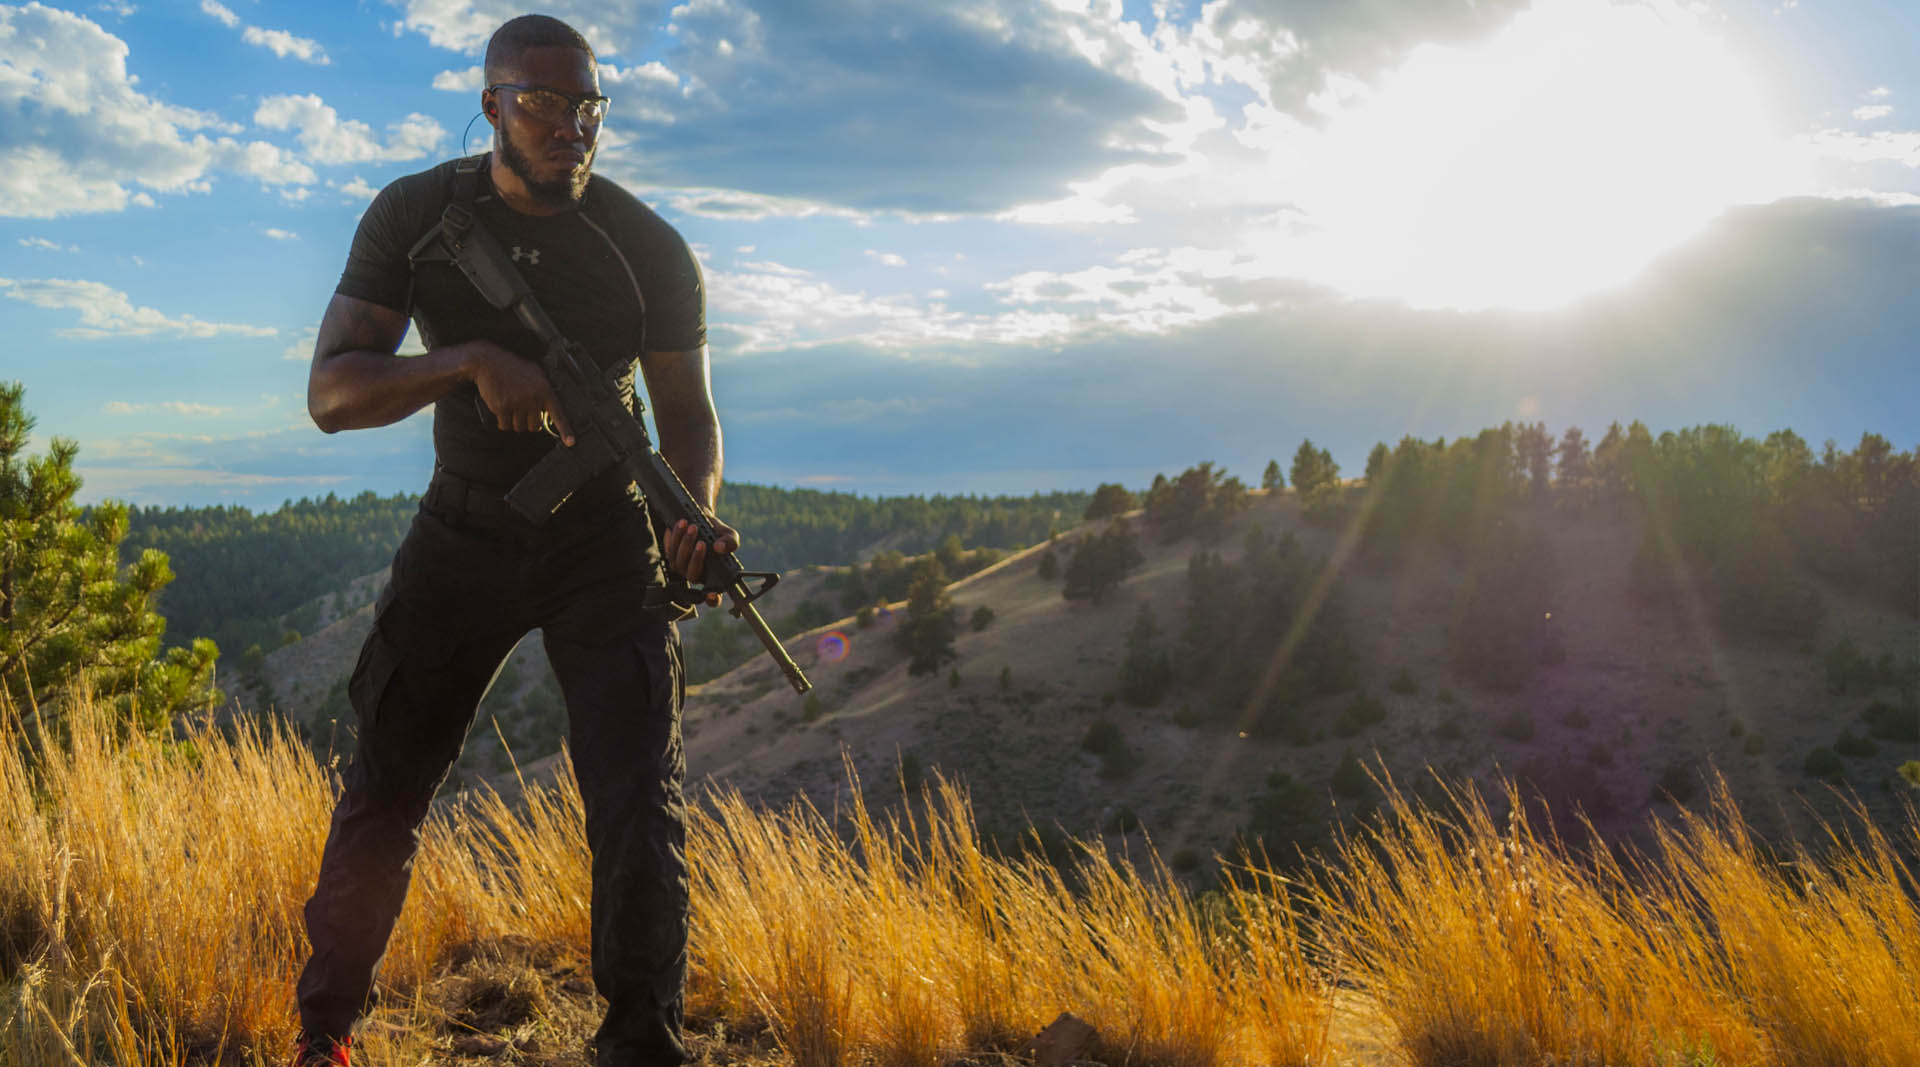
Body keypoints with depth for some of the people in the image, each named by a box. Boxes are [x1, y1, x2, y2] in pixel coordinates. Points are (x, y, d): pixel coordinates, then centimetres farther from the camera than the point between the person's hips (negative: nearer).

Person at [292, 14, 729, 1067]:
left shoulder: (650, 249, -9)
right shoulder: (415, 217, -7)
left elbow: (687, 411, 0)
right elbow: (331, 394, -14)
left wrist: (694, 513, -21)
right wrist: (471, 360, -31)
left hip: (604, 543, -1)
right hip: (463, 535, 1)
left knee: (641, 802, -13)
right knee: (382, 793, 3)